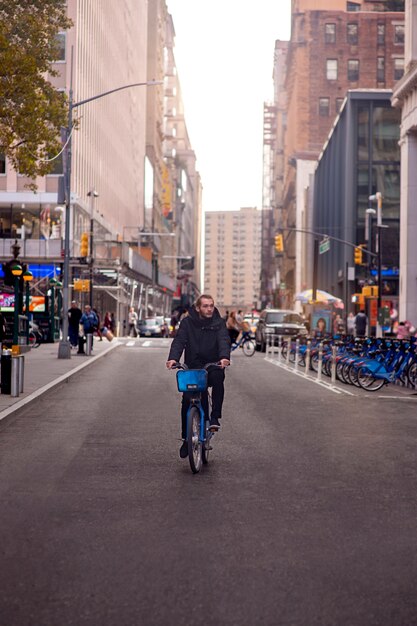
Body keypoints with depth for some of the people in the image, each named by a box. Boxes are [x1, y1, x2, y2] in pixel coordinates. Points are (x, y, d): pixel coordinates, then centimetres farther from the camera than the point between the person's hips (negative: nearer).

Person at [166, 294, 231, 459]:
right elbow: (179, 341, -12)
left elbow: (224, 340, -15)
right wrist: (173, 358, -32)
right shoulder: (187, 322, 0)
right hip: (192, 367, 1)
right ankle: (186, 439, 6)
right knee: (187, 400, -12)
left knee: (218, 377, -35)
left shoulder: (218, 323, 0)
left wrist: (224, 357, -37)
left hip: (213, 365, 0)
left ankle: (215, 417, -23)